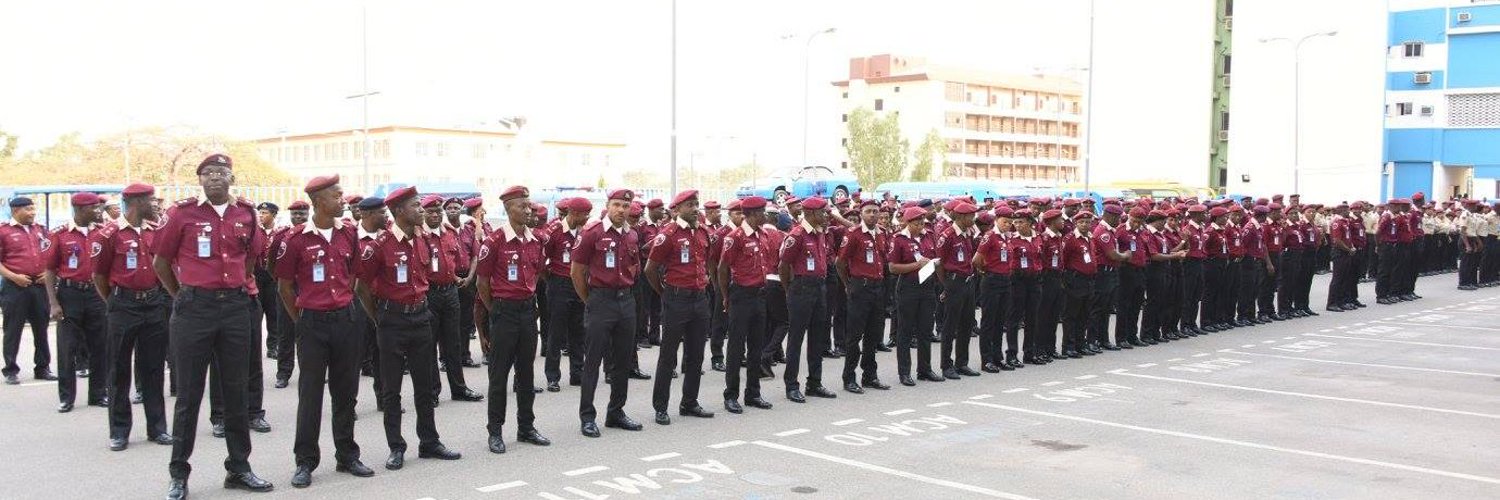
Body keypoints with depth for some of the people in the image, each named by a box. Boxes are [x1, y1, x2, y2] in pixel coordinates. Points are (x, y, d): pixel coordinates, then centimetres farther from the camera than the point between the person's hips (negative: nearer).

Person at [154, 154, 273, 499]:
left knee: (236, 391, 9)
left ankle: (239, 469, 19)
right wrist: (183, 297, 13)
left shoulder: (246, 214, 6)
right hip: (193, 311, -3)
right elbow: (161, 263, 8)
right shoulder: (183, 213, -2)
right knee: (189, 395, 3)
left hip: (236, 308, 3)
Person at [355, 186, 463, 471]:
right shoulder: (381, 245, -13)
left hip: (420, 317, 6)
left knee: (425, 384, 11)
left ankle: (429, 442, 21)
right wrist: (379, 319, 0)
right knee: (391, 388, 4)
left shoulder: (424, 242, 6)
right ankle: (396, 448, 11)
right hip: (393, 322, -6)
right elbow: (361, 286, -7)